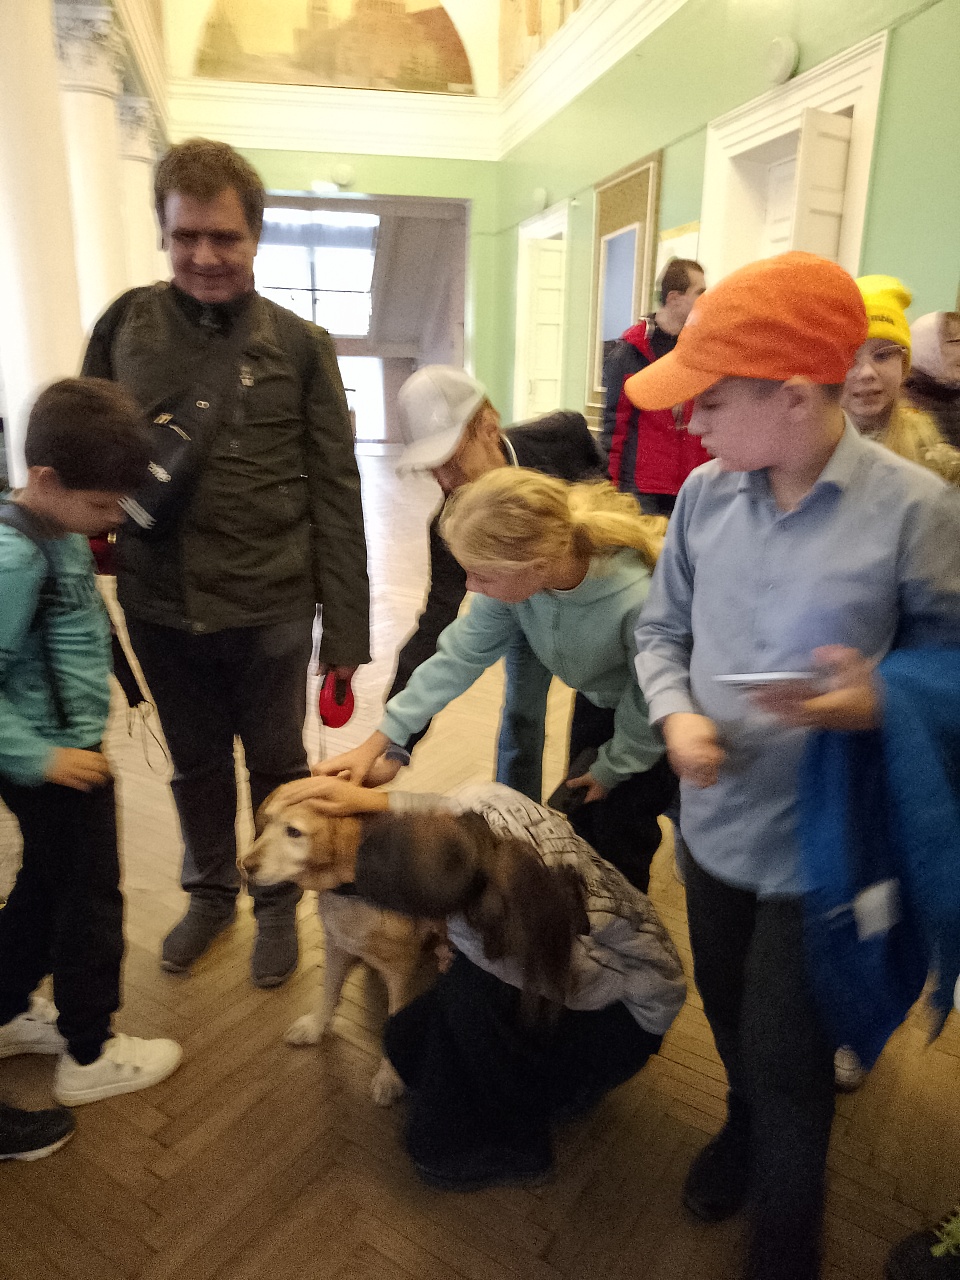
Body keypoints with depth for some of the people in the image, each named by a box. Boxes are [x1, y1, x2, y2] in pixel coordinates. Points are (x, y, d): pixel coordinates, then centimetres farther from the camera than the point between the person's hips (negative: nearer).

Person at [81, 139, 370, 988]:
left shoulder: (299, 344, -4)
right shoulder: (126, 324, 2)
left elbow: (336, 491, -6)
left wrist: (346, 628, -8)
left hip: (268, 606, -2)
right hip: (158, 602, 2)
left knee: (277, 765, 14)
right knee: (196, 764, 20)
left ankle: (279, 902, 39)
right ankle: (211, 892, 44)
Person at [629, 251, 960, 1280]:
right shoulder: (705, 492, -6)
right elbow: (662, 630, 4)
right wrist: (677, 715, -14)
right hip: (715, 818, 4)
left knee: (787, 1057, 13)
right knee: (730, 1019, 27)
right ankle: (746, 1126, 61)